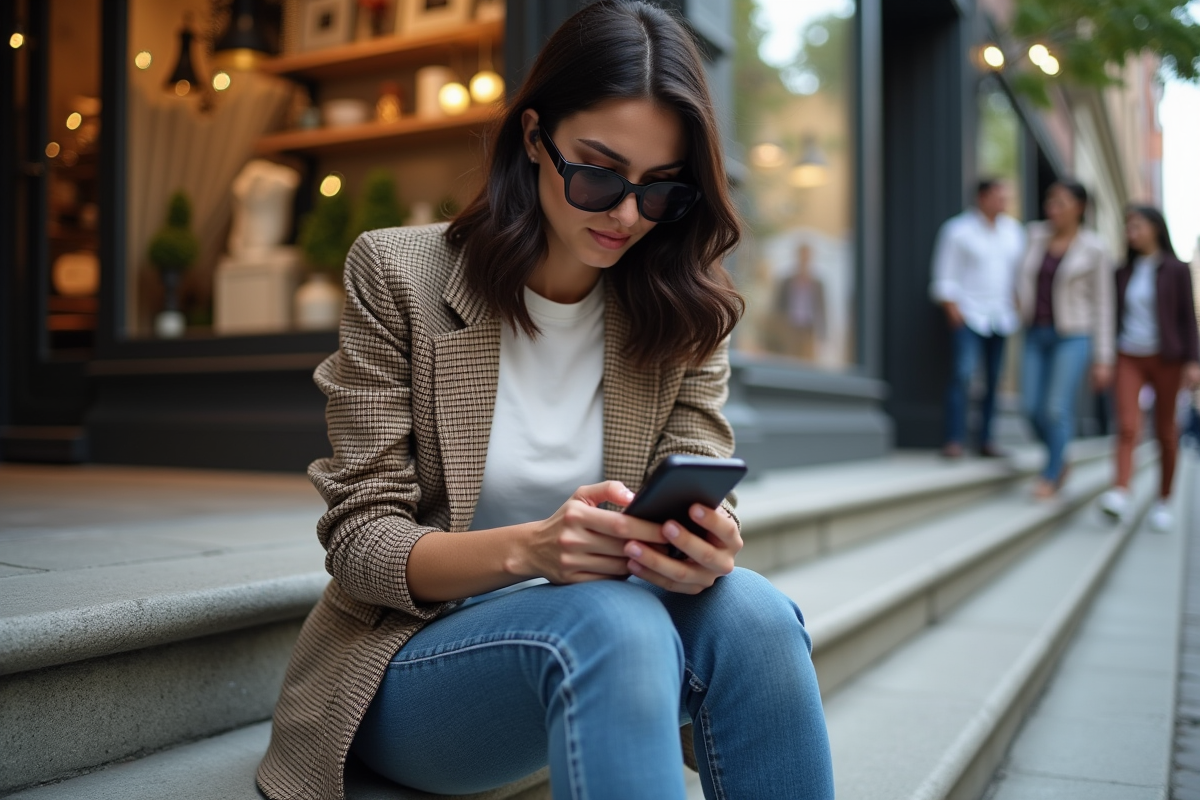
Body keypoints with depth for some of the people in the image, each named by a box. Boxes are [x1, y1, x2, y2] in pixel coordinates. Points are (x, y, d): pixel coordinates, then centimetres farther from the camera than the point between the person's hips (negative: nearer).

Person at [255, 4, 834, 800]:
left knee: (750, 613, -29)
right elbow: (361, 540, -9)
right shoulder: (396, 273, -8)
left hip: (602, 628, 4)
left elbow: (701, 514, -3)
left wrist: (704, 551, -29)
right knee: (611, 623, -35)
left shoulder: (688, 314, 2)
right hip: (412, 659, -3)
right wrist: (527, 549, -29)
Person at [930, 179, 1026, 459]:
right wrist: (952, 308, -11)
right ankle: (954, 440, -13)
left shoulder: (1013, 229, 13)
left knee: (994, 379, 4)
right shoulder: (958, 229, -3)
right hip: (968, 314, -5)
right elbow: (945, 275, -3)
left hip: (1000, 316, 5)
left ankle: (986, 440, 12)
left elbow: (1020, 270, 19)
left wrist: (1019, 306, 10)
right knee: (963, 373, -16)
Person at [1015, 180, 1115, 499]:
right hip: (1037, 335, 4)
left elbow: (1103, 306, -5)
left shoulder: (1095, 251, -8)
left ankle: (1049, 478, 3)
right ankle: (1060, 459, 25)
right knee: (1032, 408, -1)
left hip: (1073, 337, -4)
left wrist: (1104, 359, -7)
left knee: (1057, 409, -12)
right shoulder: (1037, 235, 3)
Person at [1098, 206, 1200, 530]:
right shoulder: (1124, 272, 9)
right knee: (1127, 426, -15)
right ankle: (1120, 495, -29)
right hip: (1129, 357, 2)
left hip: (1166, 358, -2)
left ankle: (1163, 501, 18)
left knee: (1165, 431, 6)